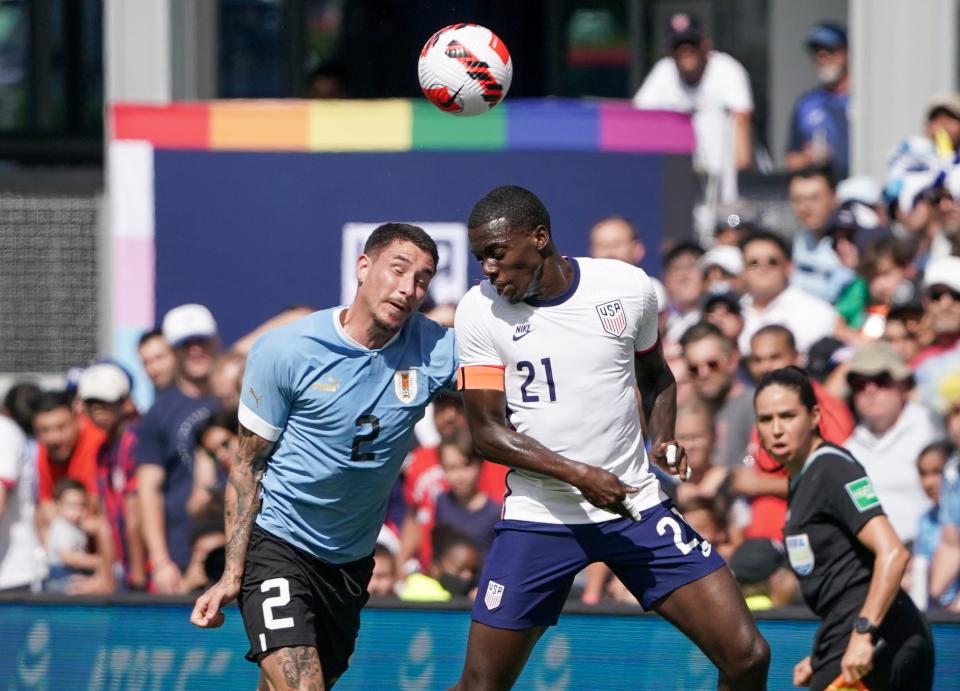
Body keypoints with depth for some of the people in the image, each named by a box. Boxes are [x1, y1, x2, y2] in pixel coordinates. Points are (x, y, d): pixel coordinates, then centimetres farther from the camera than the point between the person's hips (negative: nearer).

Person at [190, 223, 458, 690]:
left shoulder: (431, 350, -7)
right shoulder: (285, 352, -14)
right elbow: (247, 464, -6)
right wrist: (232, 575, -10)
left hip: (352, 560, 5)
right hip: (277, 542, -5)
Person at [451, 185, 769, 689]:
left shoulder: (627, 287, -2)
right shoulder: (479, 311, -6)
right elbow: (486, 431, -9)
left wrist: (663, 441, -3)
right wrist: (578, 474, -22)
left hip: (636, 505, 1)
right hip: (539, 516, -1)